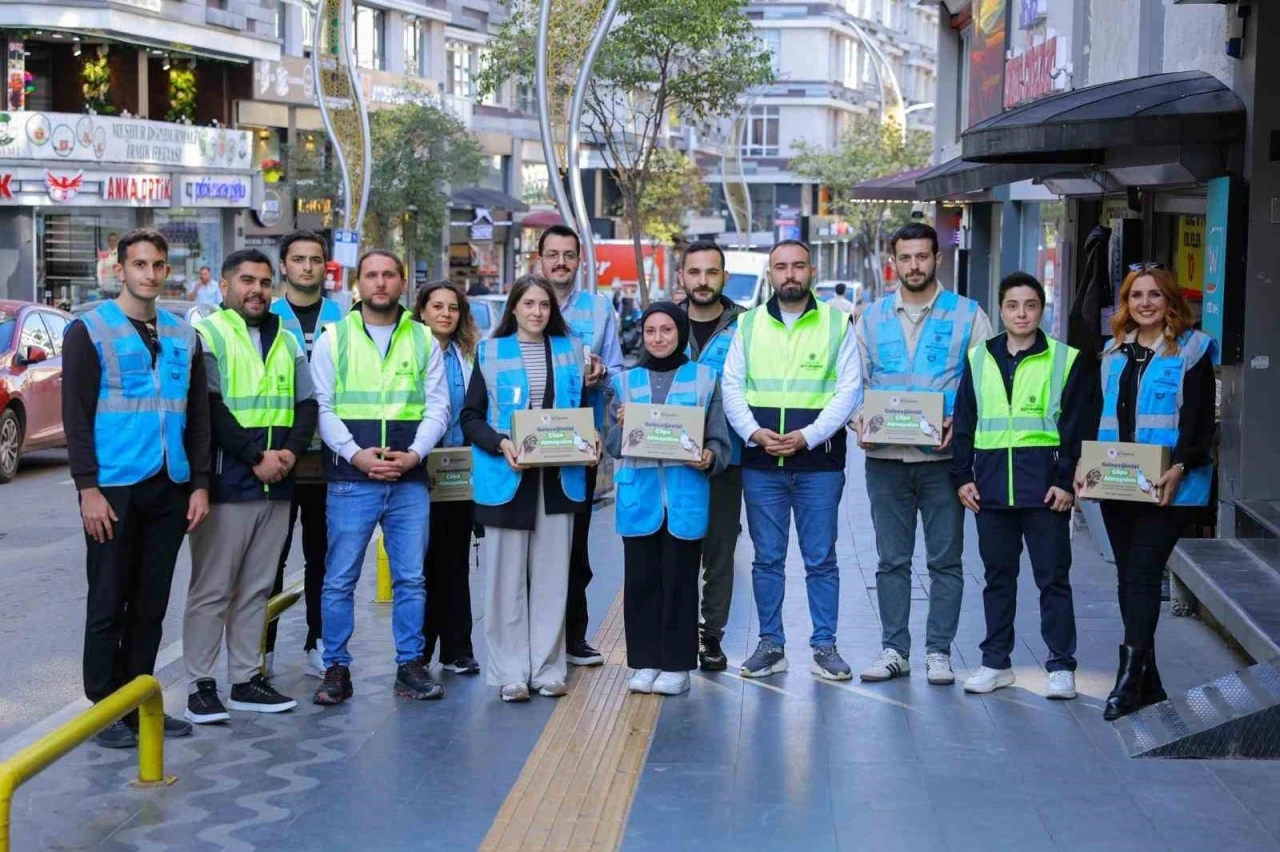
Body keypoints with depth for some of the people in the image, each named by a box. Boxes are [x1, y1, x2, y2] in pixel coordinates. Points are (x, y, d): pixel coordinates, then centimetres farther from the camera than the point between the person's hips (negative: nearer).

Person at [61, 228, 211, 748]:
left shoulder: (183, 336, 12)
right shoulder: (89, 330, -1)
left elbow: (199, 416, 13)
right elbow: (76, 416, -6)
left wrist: (200, 484, 5)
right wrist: (88, 489, -13)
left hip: (169, 490, 4)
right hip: (114, 489, -4)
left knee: (151, 605, 9)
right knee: (108, 603, 1)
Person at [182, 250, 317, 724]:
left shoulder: (286, 341, 16)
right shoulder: (207, 335, -3)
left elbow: (306, 404, 13)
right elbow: (210, 409, -12)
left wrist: (290, 451, -5)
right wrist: (256, 457, -16)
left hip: (277, 487, 6)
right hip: (226, 484, -6)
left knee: (256, 589, 11)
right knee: (212, 589, -2)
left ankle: (246, 680, 19)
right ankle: (201, 685, 5)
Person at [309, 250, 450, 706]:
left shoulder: (423, 340, 10)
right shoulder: (333, 338, 5)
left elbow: (438, 406, 6)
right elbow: (322, 407, 0)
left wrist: (413, 454, -10)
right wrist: (356, 453, -14)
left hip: (409, 480, 2)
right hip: (350, 480, -1)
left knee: (411, 578, 6)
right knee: (340, 579, 1)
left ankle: (411, 666, 16)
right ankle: (336, 668, 11)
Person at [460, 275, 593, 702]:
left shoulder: (569, 351, 11)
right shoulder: (491, 352, 3)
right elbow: (471, 417, 0)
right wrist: (501, 445, -16)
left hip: (559, 478, 2)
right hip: (506, 476, -2)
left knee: (552, 575, 4)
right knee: (507, 577, 0)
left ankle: (548, 668, 12)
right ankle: (511, 672, 6)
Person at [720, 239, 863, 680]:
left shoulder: (837, 323, 3)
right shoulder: (749, 324, 9)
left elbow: (849, 388, -3)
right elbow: (731, 385, 7)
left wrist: (808, 436, -13)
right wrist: (753, 431, -10)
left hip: (819, 462, -2)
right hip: (760, 462, 2)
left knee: (821, 559, 3)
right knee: (767, 558, 7)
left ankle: (825, 645, 12)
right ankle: (771, 644, 16)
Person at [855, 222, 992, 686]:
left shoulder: (968, 315, 2)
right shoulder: (872, 318, 10)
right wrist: (858, 419, -8)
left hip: (942, 457, -2)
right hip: (885, 457, 2)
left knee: (945, 560, 4)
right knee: (892, 560, 8)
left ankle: (938, 651, 12)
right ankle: (894, 649, 16)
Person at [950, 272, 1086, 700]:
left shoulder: (1064, 360, 2)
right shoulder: (979, 359, 9)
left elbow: (1075, 427, 0)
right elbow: (963, 423, 11)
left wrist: (1066, 481, -7)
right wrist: (962, 477, 4)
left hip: (1044, 487, -3)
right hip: (991, 487, 3)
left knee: (1053, 576, 2)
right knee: (997, 576, 11)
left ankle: (1061, 665, 11)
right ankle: (995, 662, 20)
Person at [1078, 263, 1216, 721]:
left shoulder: (1192, 349, -2)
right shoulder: (1114, 352, 16)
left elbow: (1201, 419, -8)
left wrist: (1180, 467, -20)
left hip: (1168, 485, -6)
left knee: (1142, 574, -12)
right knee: (1128, 577, 8)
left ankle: (1131, 678, -11)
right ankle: (1148, 680, 16)